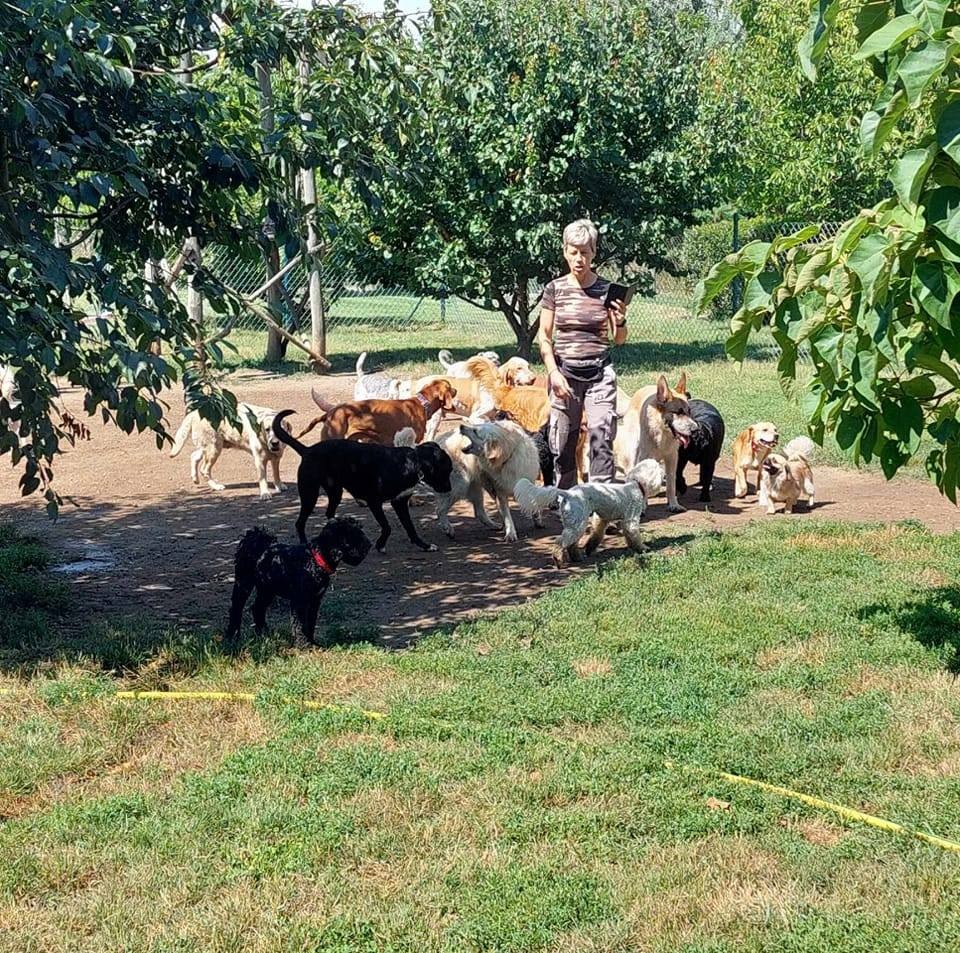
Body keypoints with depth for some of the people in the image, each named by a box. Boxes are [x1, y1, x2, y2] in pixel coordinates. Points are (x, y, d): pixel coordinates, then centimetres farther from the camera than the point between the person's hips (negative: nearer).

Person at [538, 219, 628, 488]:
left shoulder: (607, 289, 3)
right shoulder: (555, 289, 3)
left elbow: (619, 339, 7)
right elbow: (544, 337, 3)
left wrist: (620, 321, -14)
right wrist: (553, 372, -8)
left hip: (600, 372, 0)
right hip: (565, 372, 1)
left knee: (601, 436, -11)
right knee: (563, 441, 4)